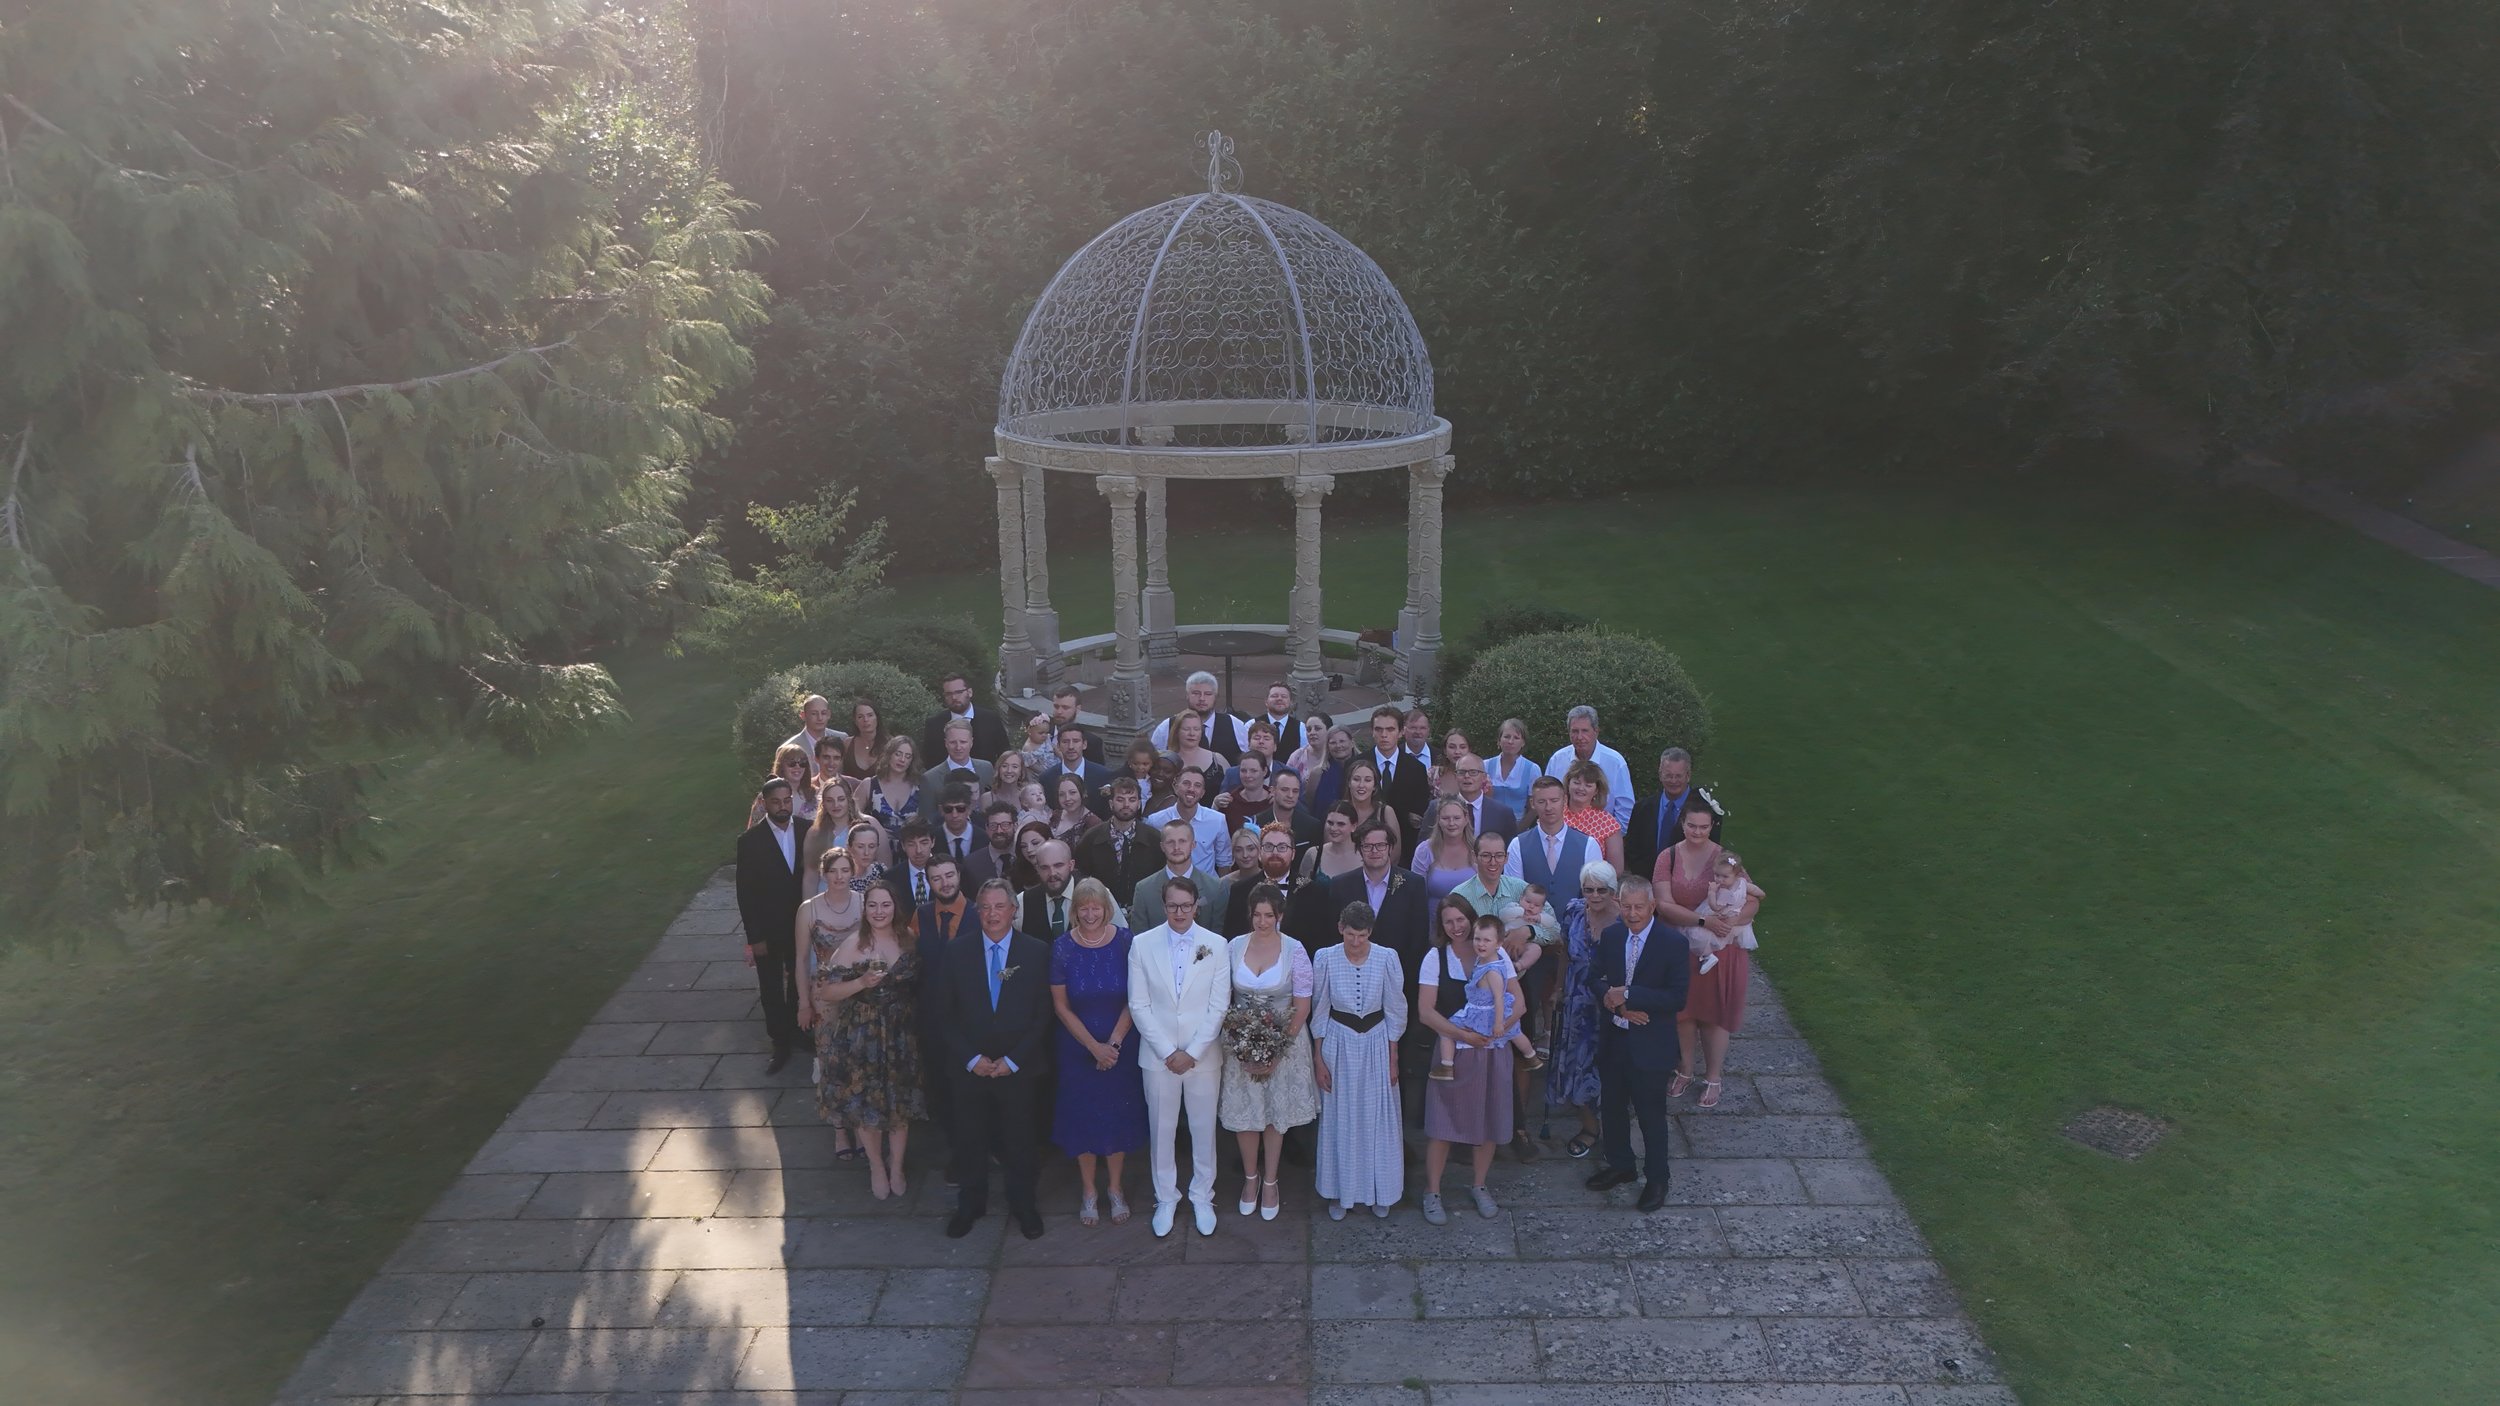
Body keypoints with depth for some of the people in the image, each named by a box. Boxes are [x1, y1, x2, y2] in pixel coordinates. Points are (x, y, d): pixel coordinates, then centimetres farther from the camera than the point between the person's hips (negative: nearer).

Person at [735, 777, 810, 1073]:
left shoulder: (807, 830, -8)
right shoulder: (750, 840, -14)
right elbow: (745, 892, -10)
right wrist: (754, 937, -10)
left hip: (801, 923, 2)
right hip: (768, 929, -2)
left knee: (799, 983, 18)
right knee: (772, 990, 10)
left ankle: (797, 1032, 38)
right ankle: (780, 1045, 25)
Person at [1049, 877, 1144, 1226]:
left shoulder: (1125, 941, -9)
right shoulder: (1062, 947, -9)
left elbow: (1134, 999, -5)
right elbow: (1061, 1006, -5)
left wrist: (1114, 1042, -13)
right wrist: (1094, 1047, -11)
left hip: (1121, 1046, 0)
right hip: (1078, 1048, 0)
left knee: (1118, 1114, 10)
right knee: (1083, 1115, 9)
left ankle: (1115, 1189, 27)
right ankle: (1089, 1193, 25)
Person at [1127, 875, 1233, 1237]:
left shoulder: (1215, 945, -4)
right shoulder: (1142, 944, -4)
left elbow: (1219, 1006, -4)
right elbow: (1138, 1004, -4)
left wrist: (1192, 1052, -10)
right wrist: (1168, 1051, -10)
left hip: (1203, 1055, 0)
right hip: (1158, 1055, 0)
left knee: (1204, 1128, 10)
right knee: (1161, 1129, 9)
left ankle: (1202, 1196, 27)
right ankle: (1165, 1198, 26)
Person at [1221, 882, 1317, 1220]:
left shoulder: (1294, 950, -10)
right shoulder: (1235, 947, -4)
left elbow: (1302, 1006, -7)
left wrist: (1278, 1052, -12)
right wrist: (1238, 1046, -8)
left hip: (1284, 1042, -1)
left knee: (1276, 1114, 10)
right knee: (1244, 1113, 9)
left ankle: (1270, 1182, 26)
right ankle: (1250, 1177, 29)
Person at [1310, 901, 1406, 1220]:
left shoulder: (1387, 958, -11)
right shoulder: (1325, 958, -11)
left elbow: (1395, 1011, -1)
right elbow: (1319, 1011, -2)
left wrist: (1393, 1059, 1)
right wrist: (1318, 1059, -1)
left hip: (1376, 1043, 0)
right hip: (1338, 1043, 0)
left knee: (1378, 1119, 8)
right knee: (1338, 1119, 8)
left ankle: (1379, 1191, 25)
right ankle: (1340, 1192, 23)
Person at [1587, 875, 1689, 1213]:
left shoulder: (1673, 942, -15)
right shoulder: (1610, 937, 1)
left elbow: (1677, 997, -20)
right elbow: (1599, 983, 4)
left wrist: (1627, 995, -23)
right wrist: (1620, 1007, -16)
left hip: (1649, 1045, -5)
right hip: (1613, 1041, 5)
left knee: (1651, 1115, 7)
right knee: (1612, 1107, 19)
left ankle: (1656, 1179, 26)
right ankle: (1620, 1165, 40)